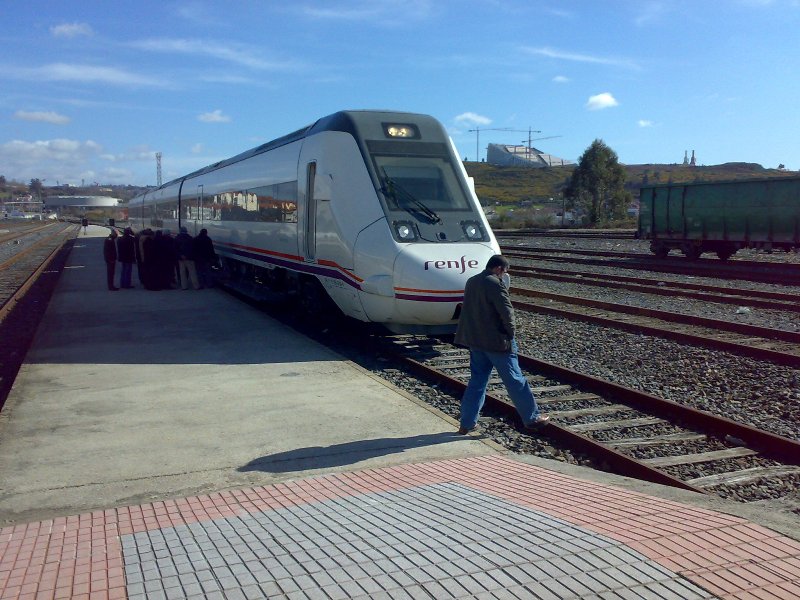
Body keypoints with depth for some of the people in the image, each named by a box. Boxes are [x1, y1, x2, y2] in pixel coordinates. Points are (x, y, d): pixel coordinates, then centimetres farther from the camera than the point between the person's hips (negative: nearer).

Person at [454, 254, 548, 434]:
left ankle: (467, 423, 15)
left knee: (477, 380, 14)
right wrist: (510, 334, -6)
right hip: (496, 341, -8)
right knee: (515, 380, 4)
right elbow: (507, 312, -20)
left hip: (475, 341, 8)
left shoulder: (471, 282, 10)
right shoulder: (496, 284, -16)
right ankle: (531, 419, 14)